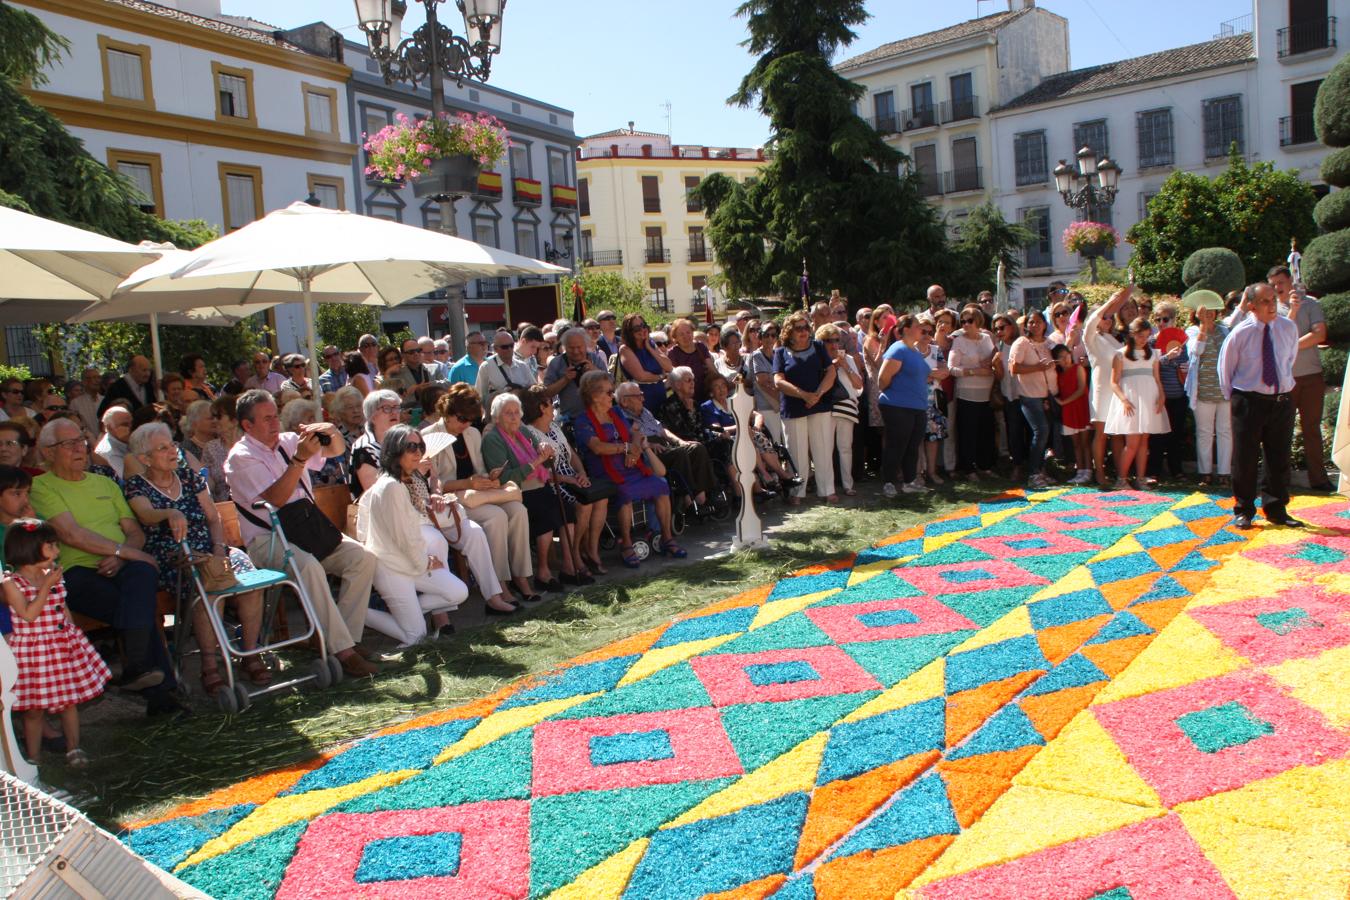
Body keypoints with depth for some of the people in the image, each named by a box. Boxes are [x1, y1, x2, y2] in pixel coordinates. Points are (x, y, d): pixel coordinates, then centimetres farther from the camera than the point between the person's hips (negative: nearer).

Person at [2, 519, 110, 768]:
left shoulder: (53, 575, 3)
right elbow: (28, 615, -22)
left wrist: (74, 631, 10)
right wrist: (47, 586, -24)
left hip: (64, 646, 5)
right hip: (32, 651, -5)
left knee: (70, 701, 11)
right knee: (34, 708, 6)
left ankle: (73, 749, 24)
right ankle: (33, 757, 22)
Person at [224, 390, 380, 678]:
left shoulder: (287, 441, 13)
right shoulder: (241, 457, -7)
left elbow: (337, 451, 13)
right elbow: (276, 498, -20)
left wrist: (332, 431, -9)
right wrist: (300, 458, -27)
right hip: (267, 540, -6)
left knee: (363, 557, -16)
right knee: (308, 566, -36)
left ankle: (348, 636, -10)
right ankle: (342, 650, -32)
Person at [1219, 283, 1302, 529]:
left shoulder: (1289, 327, -1)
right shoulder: (1240, 333, -10)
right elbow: (1225, 367, 2)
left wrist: (1284, 382, 16)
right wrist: (1233, 397, 6)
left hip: (1283, 400, 3)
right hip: (1249, 401, -3)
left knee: (1280, 458, 9)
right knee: (1245, 458, 3)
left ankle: (1276, 509, 22)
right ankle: (1243, 511, 15)